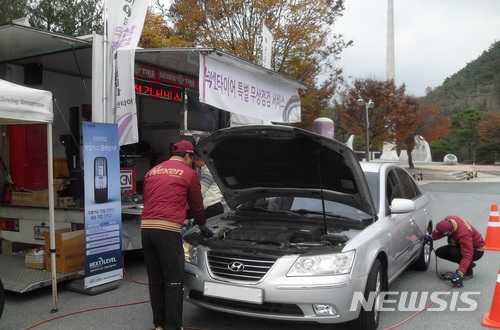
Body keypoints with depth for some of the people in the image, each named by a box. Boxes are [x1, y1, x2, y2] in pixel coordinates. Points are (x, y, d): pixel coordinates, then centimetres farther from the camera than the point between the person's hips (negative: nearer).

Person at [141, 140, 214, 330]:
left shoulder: (152, 172, 22)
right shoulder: (189, 174, 6)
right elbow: (197, 206, 14)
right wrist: (203, 228, 31)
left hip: (146, 228, 6)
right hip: (167, 230, -6)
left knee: (155, 280, 15)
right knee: (173, 282, 2)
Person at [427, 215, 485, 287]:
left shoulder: (463, 235, -41)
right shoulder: (448, 220, -21)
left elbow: (467, 256, -44)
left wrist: (459, 274, -50)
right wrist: (430, 237, -2)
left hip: (477, 250, -8)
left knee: (454, 252, -34)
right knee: (439, 252, -3)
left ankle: (469, 272, -7)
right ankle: (469, 264, 10)